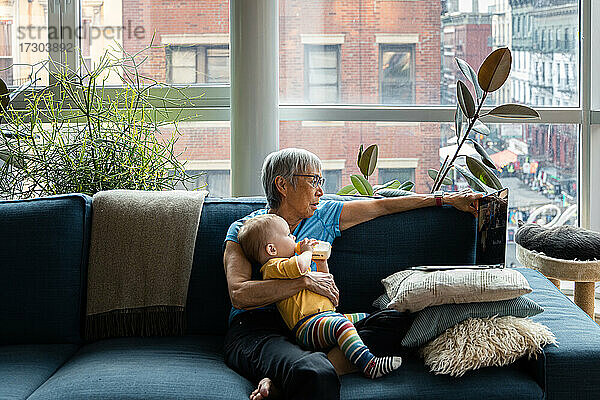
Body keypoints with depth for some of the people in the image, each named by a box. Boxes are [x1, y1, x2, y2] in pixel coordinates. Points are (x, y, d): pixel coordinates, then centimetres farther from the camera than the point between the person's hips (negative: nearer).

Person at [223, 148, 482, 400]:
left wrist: (446, 199, 24)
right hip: (255, 331, -7)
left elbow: (383, 206, 23)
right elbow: (238, 295, -12)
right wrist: (304, 280, -16)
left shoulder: (323, 216, 17)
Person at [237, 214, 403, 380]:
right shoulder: (273, 267, -6)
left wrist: (322, 263, 22)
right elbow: (300, 266, -29)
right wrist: (307, 251, -7)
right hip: (308, 324, -11)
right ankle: (368, 365, -48)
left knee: (366, 318, 15)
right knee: (340, 324, -36)